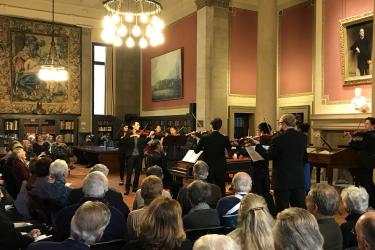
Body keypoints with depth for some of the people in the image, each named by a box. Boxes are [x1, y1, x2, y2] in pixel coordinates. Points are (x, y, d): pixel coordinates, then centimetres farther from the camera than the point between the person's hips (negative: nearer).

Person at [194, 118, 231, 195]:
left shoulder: (204, 138, -12)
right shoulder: (225, 139, -8)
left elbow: (196, 151, -2)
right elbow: (229, 148, 13)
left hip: (208, 168, -1)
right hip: (220, 168, 1)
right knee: (221, 189, 11)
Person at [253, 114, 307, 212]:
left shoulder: (278, 139, -16)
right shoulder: (303, 138, 0)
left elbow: (268, 156, -7)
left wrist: (258, 145, 7)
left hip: (282, 181, -5)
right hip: (299, 179, 5)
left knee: (282, 211, 6)